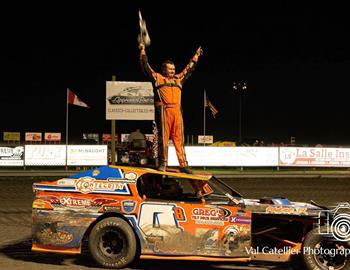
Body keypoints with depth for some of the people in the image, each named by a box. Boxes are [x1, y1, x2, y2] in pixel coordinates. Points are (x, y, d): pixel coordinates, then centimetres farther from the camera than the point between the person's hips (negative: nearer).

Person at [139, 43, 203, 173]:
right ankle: (162, 164, 0)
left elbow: (189, 69, 36)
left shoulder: (178, 79, 25)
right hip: (163, 111, -4)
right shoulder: (157, 78, 12)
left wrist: (196, 56, 42)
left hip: (177, 112, 4)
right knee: (163, 137, -3)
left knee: (179, 138, 1)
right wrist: (143, 52, 9)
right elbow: (146, 67, 9)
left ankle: (183, 164, -1)